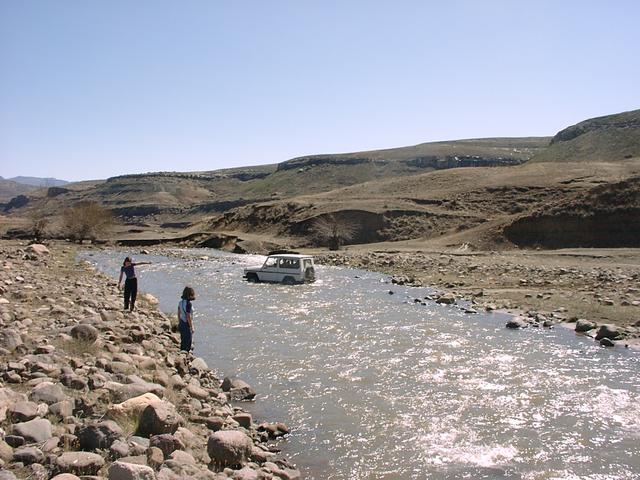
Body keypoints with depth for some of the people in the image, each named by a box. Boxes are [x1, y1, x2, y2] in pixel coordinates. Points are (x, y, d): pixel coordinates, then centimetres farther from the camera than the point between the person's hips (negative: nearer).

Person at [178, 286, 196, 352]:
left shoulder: (181, 302, 1)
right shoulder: (188, 303, -24)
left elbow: (179, 313, 11)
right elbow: (188, 317, -23)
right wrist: (192, 327, -15)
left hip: (181, 324, 8)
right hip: (187, 325, -8)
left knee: (183, 341, 21)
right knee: (188, 342, 5)